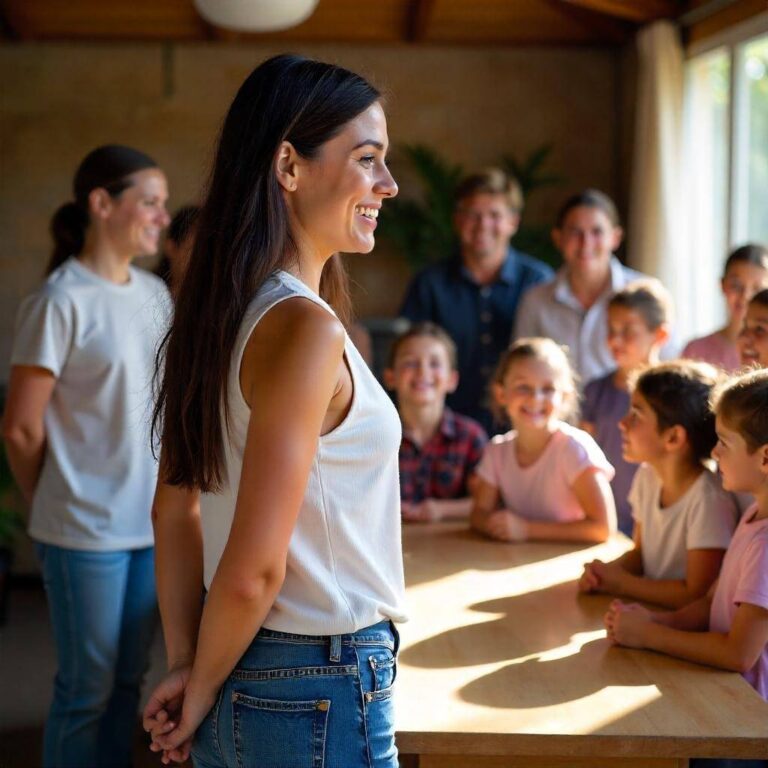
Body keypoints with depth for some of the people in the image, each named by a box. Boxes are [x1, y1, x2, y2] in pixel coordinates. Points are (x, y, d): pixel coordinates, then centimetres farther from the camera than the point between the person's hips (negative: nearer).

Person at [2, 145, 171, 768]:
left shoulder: (155, 293, 6)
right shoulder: (61, 302, -15)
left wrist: (171, 497, 9)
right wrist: (51, 505, 2)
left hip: (153, 522, 6)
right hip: (87, 531, -6)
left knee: (129, 681, 16)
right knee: (87, 690, 6)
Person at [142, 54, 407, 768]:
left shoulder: (222, 314, 4)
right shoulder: (305, 326, -22)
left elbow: (175, 508, 9)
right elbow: (251, 572, -22)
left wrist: (184, 669, 8)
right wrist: (201, 694, -6)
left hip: (243, 679, 8)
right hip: (319, 694, -8)